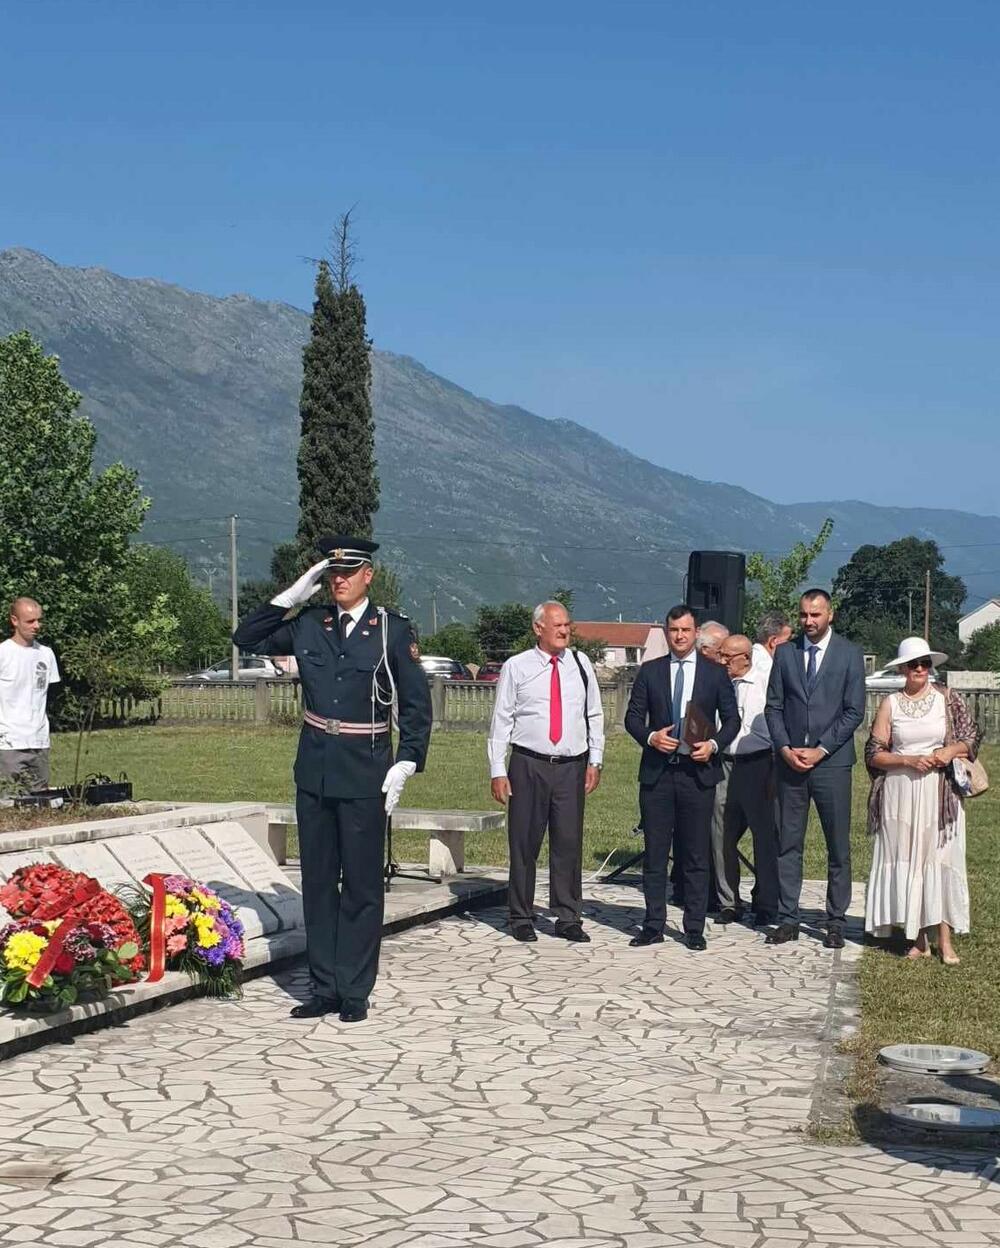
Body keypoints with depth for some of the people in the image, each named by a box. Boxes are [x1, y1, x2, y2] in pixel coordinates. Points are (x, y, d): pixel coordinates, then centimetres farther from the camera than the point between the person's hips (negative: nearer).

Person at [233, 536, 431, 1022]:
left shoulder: (393, 630, -4)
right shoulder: (308, 624, 6)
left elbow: (416, 705, -2)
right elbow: (247, 638, 10)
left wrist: (405, 764, -10)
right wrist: (292, 595, 1)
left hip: (365, 777, -4)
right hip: (314, 772, 4)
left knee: (362, 886, 3)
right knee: (318, 883, 10)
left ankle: (355, 992, 12)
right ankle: (324, 988, 18)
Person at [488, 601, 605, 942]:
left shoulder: (581, 664, 7)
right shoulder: (516, 667, 0)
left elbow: (595, 715, 13)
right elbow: (501, 721, 1)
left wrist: (595, 761, 7)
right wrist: (497, 770, -4)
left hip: (572, 767, 2)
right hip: (528, 765, -2)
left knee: (569, 843, 3)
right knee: (524, 843, 3)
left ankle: (568, 918, 12)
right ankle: (521, 918, 14)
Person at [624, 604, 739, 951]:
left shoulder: (715, 673, 6)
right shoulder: (650, 671, 8)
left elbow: (732, 718, 7)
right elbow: (633, 716, 7)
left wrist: (714, 744, -10)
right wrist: (650, 737, -12)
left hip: (698, 771, -1)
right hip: (657, 772, 1)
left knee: (696, 855, 3)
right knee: (654, 853, 4)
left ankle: (694, 929, 10)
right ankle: (653, 926, 11)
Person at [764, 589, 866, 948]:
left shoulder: (849, 655, 1)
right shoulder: (785, 653, 8)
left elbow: (854, 711, -3)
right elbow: (773, 706, 7)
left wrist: (819, 750, -10)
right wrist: (786, 749, -7)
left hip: (831, 762, -2)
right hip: (790, 761, 2)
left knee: (838, 847, 2)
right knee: (788, 844, 4)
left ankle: (836, 921, 10)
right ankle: (787, 919, 9)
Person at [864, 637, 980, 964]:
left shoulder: (947, 699, 4)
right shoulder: (890, 704, 3)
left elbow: (971, 737, 7)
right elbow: (874, 754, 1)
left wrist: (951, 750, -12)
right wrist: (909, 760, -13)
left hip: (940, 794, 0)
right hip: (900, 793, 1)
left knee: (940, 860, -3)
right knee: (905, 861, 2)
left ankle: (944, 939, 0)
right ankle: (918, 939, 10)